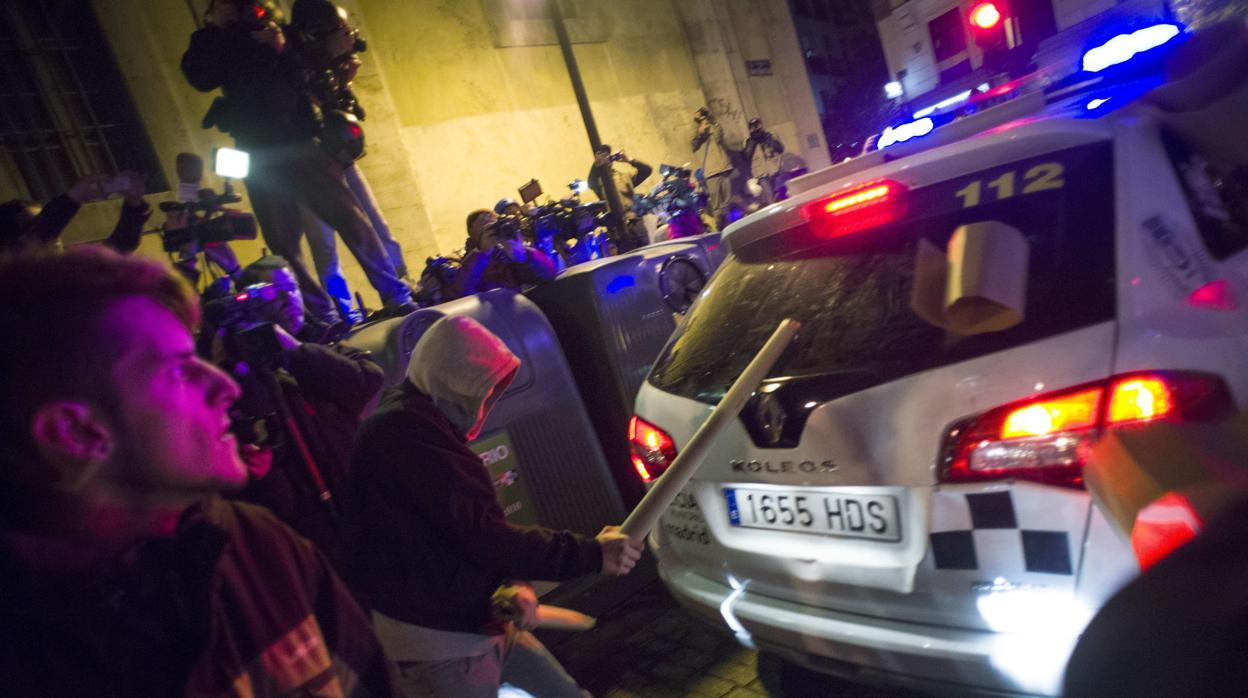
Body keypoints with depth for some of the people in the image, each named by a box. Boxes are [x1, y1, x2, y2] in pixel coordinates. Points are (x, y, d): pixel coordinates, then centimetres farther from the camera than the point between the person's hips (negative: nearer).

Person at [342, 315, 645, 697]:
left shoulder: (417, 426, 11)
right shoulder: (407, 436, -24)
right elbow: (482, 535, -29)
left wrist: (513, 582, -4)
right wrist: (592, 553, -25)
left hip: (473, 618, 10)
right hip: (441, 637, -10)